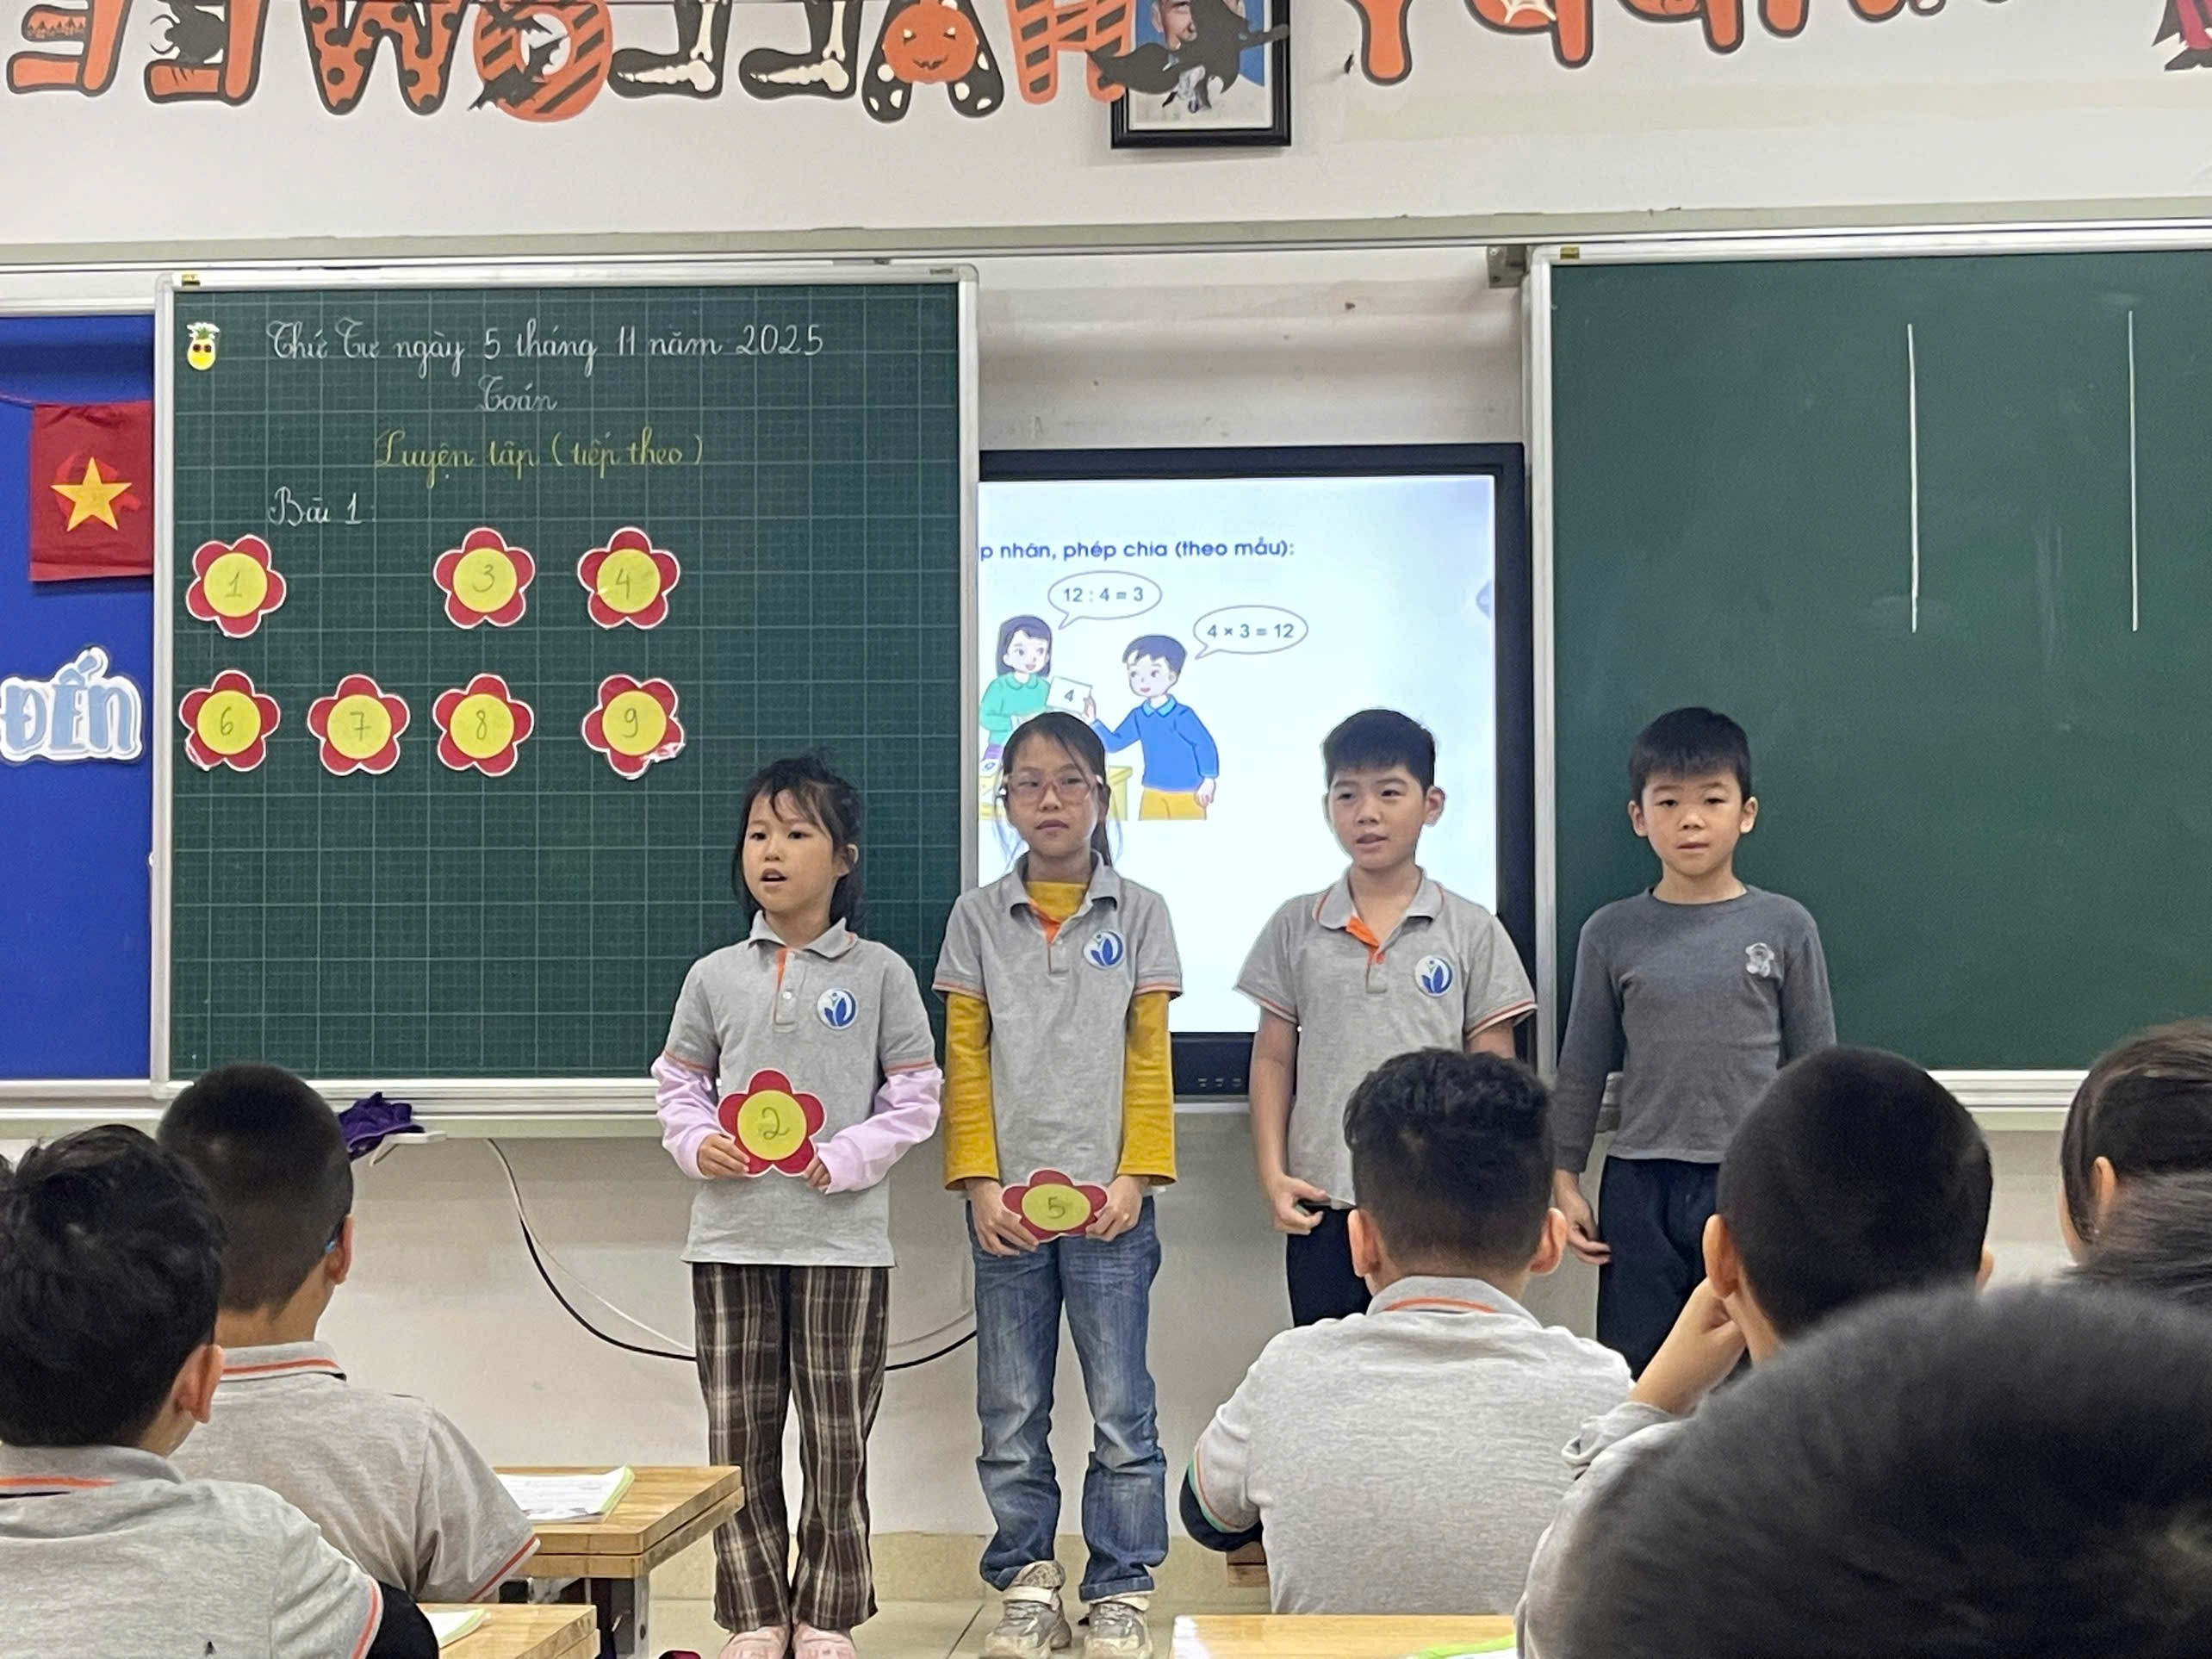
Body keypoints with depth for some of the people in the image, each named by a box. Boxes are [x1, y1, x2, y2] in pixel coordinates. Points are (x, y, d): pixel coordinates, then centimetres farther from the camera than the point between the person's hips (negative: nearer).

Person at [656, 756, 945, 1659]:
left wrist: (849, 1156, -13)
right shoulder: (715, 975, 5)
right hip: (732, 1237, 2)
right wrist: (695, 1141, -7)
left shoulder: (879, 973, -1)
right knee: (738, 1434, 8)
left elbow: (915, 1096, 0)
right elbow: (678, 1083, 12)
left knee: (836, 1438, 6)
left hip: (842, 1239, -2)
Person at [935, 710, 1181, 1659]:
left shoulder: (1138, 913, 4)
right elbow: (965, 1062, 3)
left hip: (1107, 1202, -1)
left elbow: (1149, 1057, 1)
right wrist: (980, 1182, -5)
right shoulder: (979, 917, 6)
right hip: (1008, 1201, 2)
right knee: (1011, 1416, 8)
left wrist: (1135, 1175, -8)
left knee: (1121, 1412, 2)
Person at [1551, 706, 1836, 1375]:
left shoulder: (1785, 927, 0)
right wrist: (1565, 1179, 5)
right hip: (1639, 1187, 1)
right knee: (1633, 1375, 6)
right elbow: (1582, 1068, 8)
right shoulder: (1611, 933, 2)